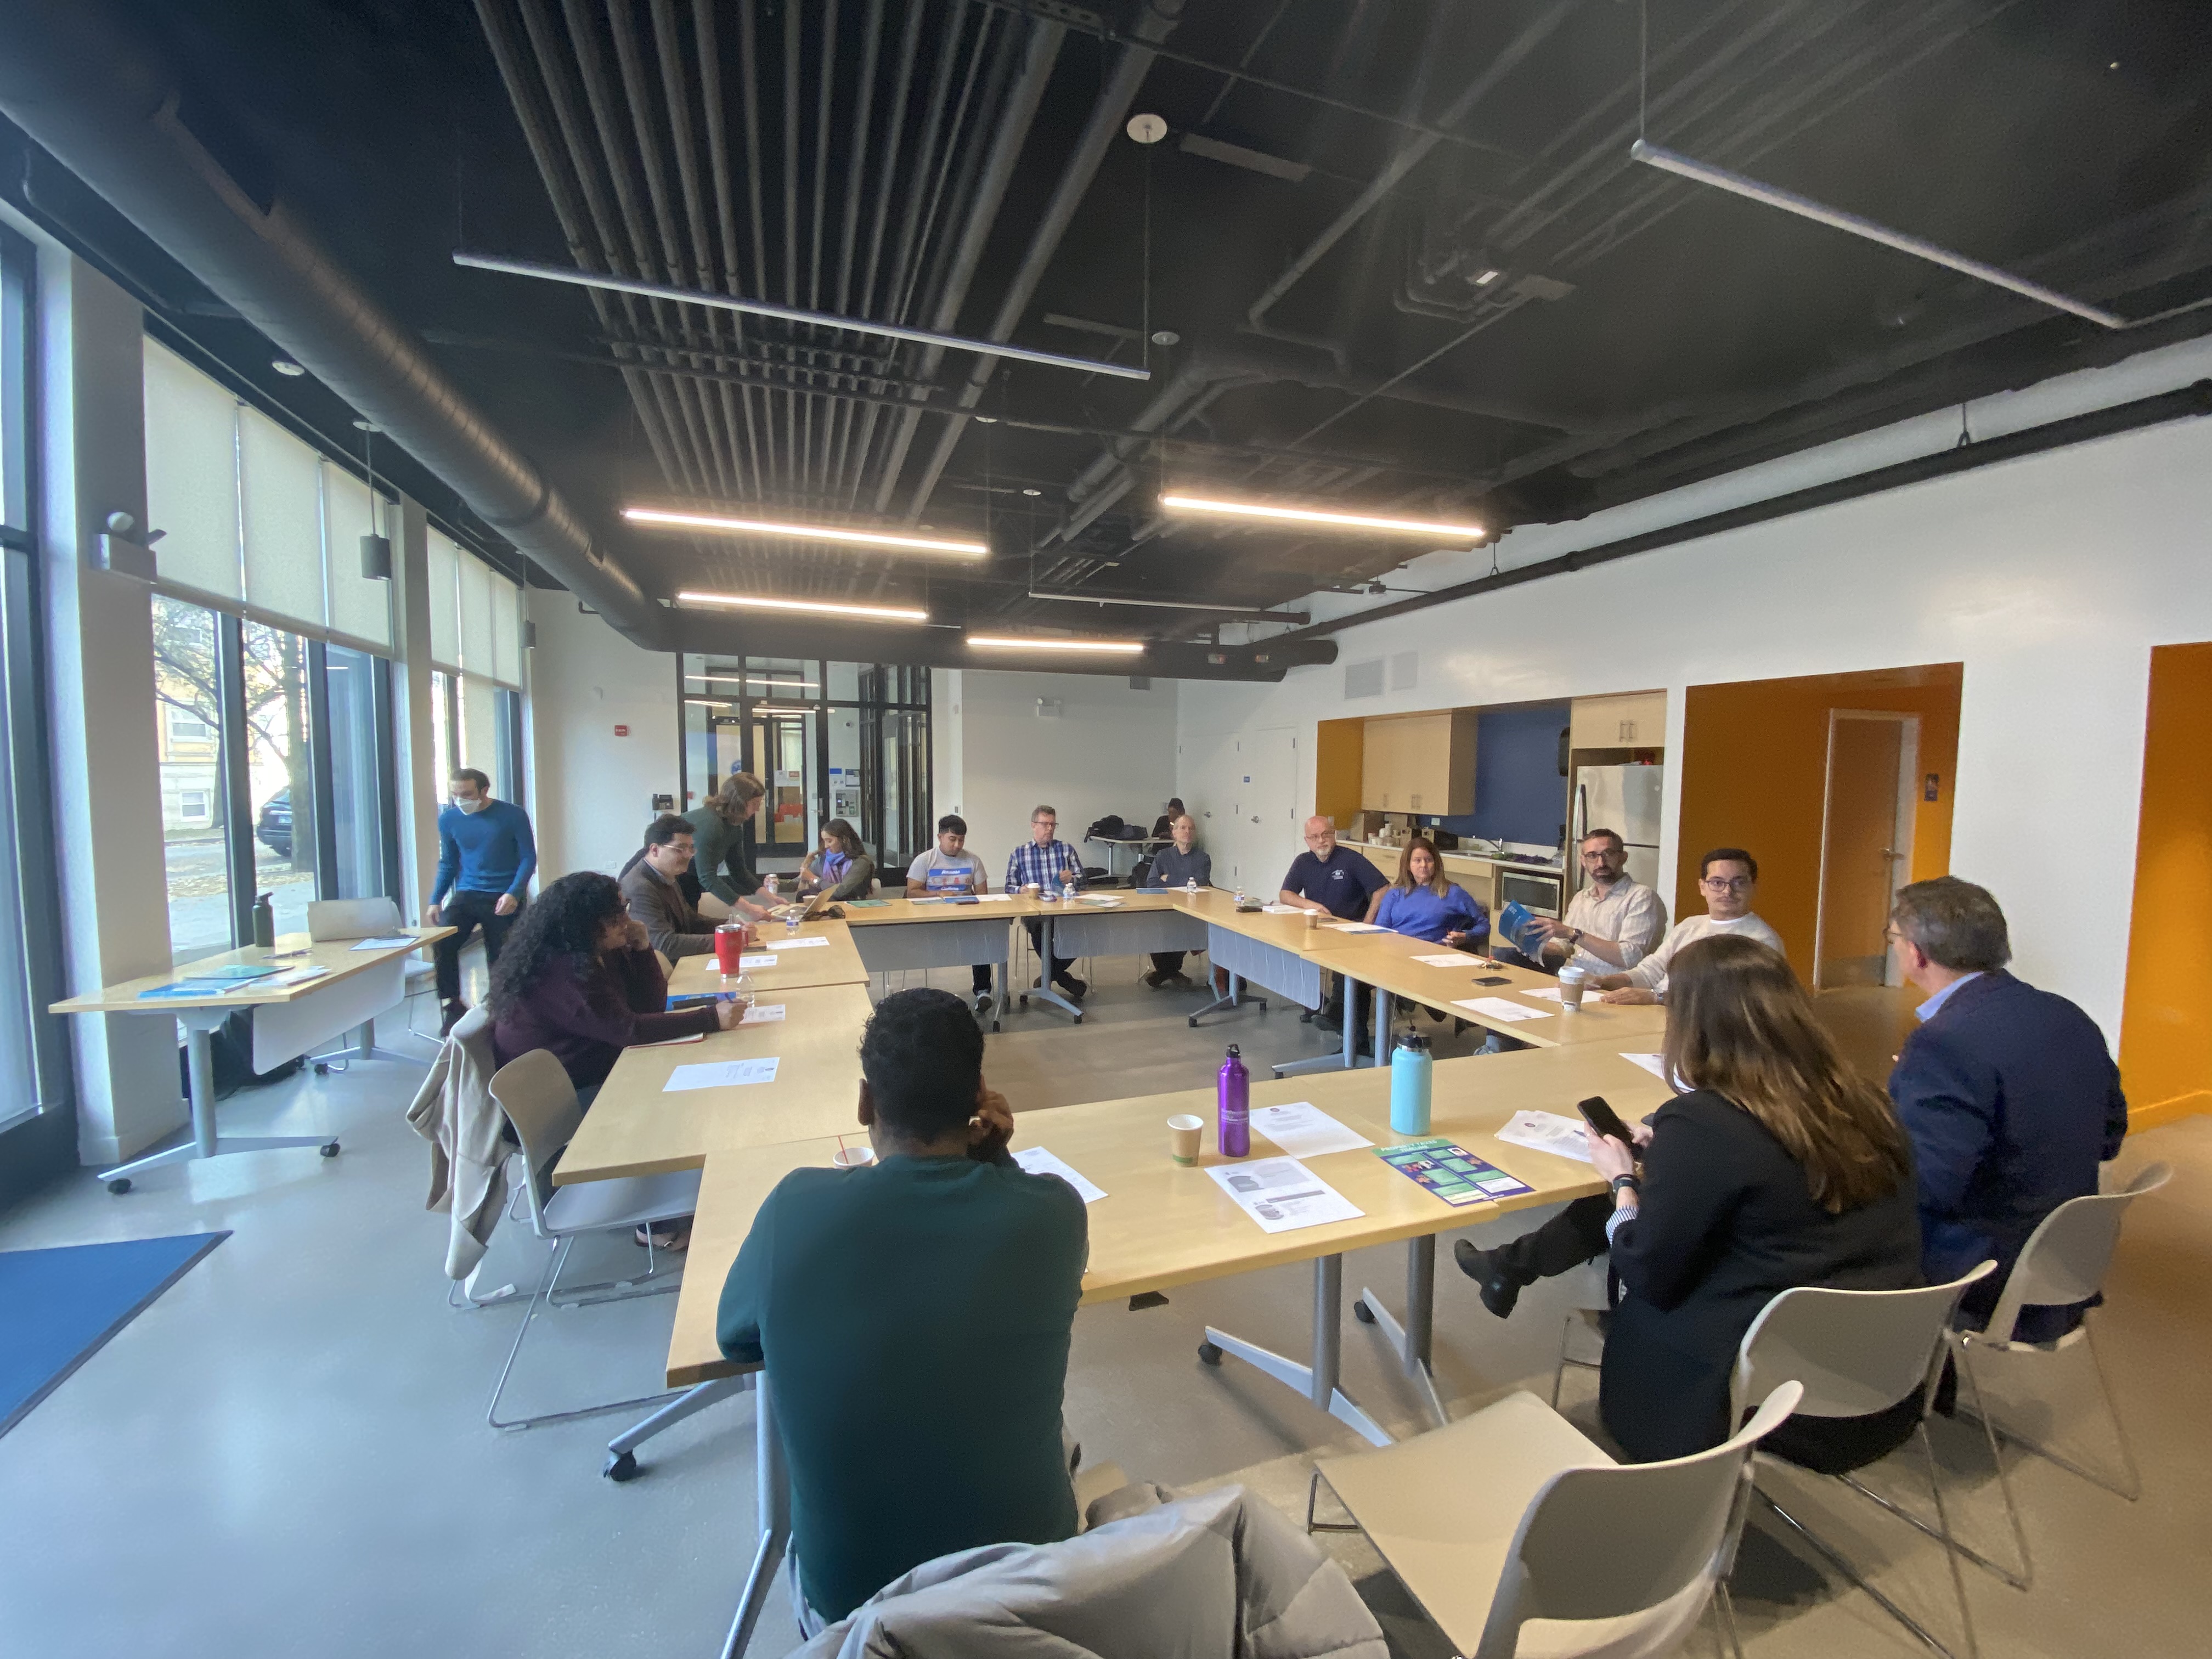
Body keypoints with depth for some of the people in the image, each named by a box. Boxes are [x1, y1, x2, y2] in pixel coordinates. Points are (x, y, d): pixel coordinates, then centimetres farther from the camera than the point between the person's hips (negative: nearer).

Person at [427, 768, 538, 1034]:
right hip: (466, 895, 3)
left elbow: (528, 858, -6)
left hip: (503, 898, -3)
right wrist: (436, 900, 6)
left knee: (499, 961, 1)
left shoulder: (513, 815, -7)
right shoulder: (448, 819, 4)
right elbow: (448, 863, 15)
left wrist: (513, 894, -18)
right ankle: (452, 1006, -5)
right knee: (441, 943, -19)